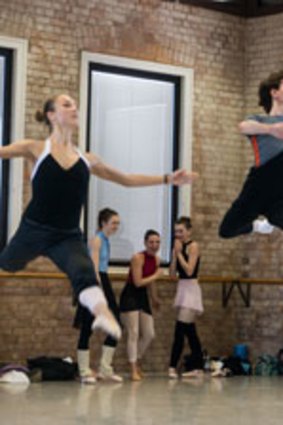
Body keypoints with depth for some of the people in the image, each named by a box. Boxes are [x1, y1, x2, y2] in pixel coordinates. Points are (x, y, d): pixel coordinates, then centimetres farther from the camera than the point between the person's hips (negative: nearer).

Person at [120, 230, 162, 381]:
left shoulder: (157, 260, 4)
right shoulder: (138, 258, -18)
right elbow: (138, 282, -22)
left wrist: (154, 298, 28)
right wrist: (156, 275, -12)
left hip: (143, 297, 8)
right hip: (130, 296, -8)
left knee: (149, 334, 9)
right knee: (133, 333, -11)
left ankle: (137, 362, 30)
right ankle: (134, 370, -7)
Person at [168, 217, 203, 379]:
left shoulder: (193, 246, -8)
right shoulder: (179, 247, 13)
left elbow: (189, 270, -18)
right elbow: (173, 273, 6)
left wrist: (179, 253, -12)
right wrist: (175, 253, -1)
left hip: (191, 288, -9)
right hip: (182, 288, 9)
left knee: (180, 329, -13)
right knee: (189, 330, 11)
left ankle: (173, 366, -14)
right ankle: (198, 367, 16)